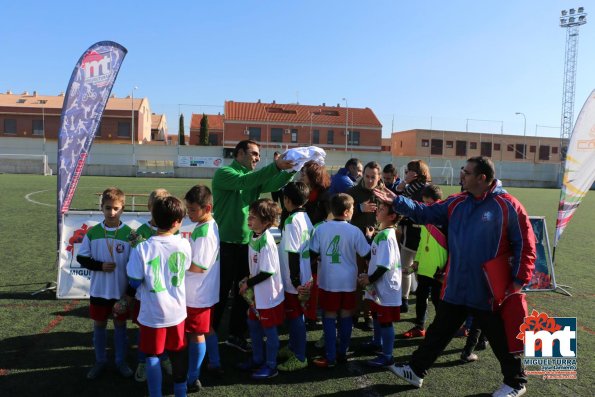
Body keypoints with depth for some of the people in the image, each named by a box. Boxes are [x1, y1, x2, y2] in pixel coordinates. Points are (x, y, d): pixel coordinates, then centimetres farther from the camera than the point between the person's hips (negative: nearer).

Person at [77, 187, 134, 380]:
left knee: (120, 325, 13)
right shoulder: (93, 232, -6)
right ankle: (100, 361, 33)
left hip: (121, 291, -2)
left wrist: (131, 292, -9)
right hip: (99, 290, 2)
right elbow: (81, 258, 2)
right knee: (99, 325, 15)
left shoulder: (129, 234, -11)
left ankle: (121, 361, 30)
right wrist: (100, 265, -16)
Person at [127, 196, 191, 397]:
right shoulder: (184, 244, -11)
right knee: (179, 355, 20)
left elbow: (134, 282, -10)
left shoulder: (142, 249, -18)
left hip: (152, 314, -2)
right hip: (177, 312, 3)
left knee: (152, 357, 15)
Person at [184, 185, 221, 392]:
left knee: (196, 334, 4)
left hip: (197, 294, -9)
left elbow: (198, 267, -25)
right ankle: (214, 363, 40)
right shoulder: (211, 226, 3)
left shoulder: (203, 231, -25)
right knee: (208, 328, 24)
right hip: (207, 290, 9)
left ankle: (192, 379, 17)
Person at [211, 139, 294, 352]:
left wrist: (292, 169, -20)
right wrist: (275, 166, -34)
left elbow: (273, 184, -5)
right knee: (221, 292, 2)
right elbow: (244, 182, -27)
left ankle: (236, 334, 29)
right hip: (226, 243, -7)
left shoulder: (253, 177, 11)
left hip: (246, 243, 7)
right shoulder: (223, 173, -8)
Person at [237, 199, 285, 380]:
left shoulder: (266, 242, -26)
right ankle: (257, 359, 39)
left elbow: (268, 272, -24)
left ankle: (270, 366, 25)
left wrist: (248, 284, -15)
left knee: (269, 330, 7)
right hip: (257, 292, 9)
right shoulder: (254, 236, 0)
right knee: (253, 325, 21)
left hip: (268, 294, -9)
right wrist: (249, 280, 6)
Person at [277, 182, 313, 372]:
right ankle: (293, 347, 36)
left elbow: (293, 253, -21)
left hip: (294, 280, -9)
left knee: (295, 316, 2)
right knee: (294, 314, 21)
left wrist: (295, 282, -18)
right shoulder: (306, 217, 7)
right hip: (305, 277, 9)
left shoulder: (292, 221, -20)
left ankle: (300, 357, 13)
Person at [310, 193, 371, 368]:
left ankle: (330, 357, 11)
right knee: (345, 316, 13)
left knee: (329, 317, 8)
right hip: (348, 281, 0)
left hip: (328, 281, 0)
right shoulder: (354, 231, -10)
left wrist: (314, 268, 13)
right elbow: (366, 254, -1)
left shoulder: (321, 229, -8)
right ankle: (342, 353, 24)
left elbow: (313, 254, -6)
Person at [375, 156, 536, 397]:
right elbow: (425, 213, 5)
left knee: (502, 341, 15)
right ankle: (416, 371, 31)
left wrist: (518, 281, -14)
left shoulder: (508, 206, -13)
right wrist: (396, 202, -5)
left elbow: (525, 246, -10)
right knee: (438, 332, 17)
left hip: (490, 292, -5)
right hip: (455, 288, 5)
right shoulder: (456, 203, 3)